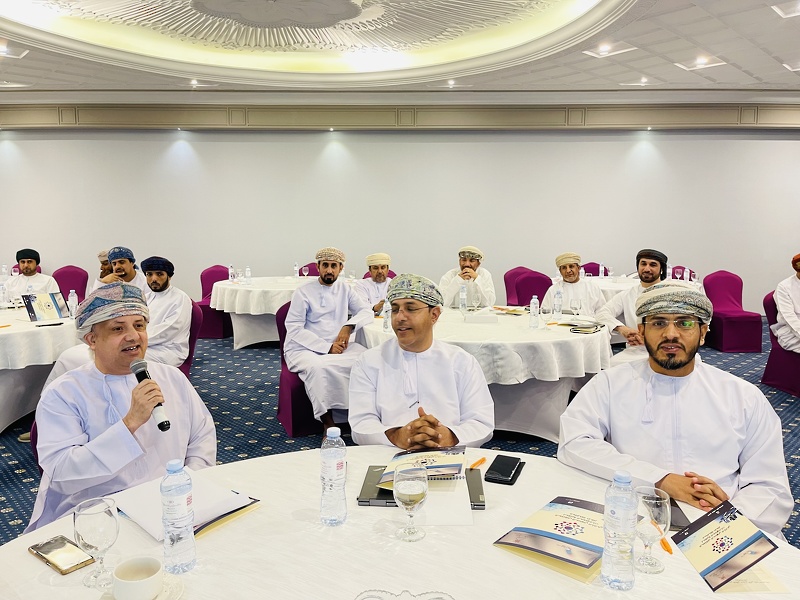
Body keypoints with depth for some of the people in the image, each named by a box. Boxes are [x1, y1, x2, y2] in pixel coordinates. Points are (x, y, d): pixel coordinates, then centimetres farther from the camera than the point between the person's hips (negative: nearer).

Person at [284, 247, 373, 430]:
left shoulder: (346, 289, 13)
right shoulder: (303, 292, -1)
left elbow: (367, 312, 10)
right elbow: (295, 330, -9)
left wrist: (348, 326, -11)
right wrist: (327, 348, -18)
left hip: (337, 347, 4)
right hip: (303, 349, -4)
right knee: (318, 366, -39)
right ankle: (328, 422, -28)